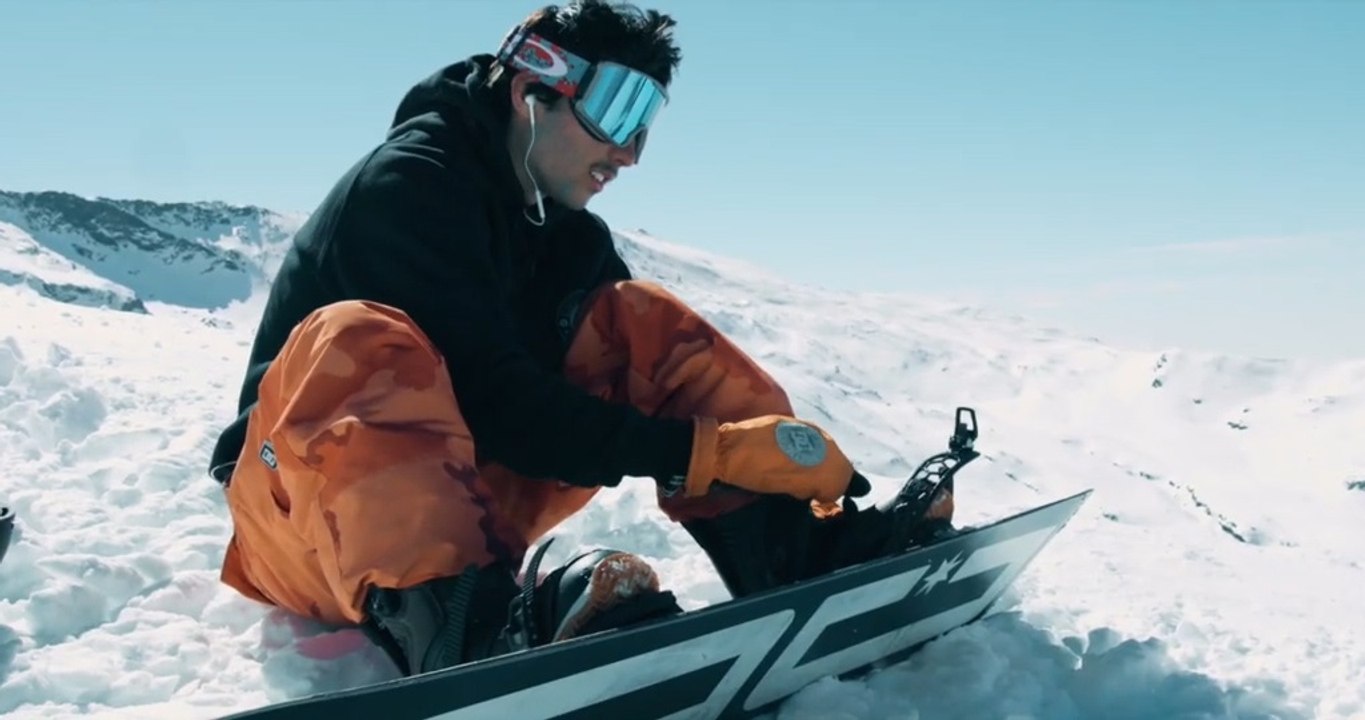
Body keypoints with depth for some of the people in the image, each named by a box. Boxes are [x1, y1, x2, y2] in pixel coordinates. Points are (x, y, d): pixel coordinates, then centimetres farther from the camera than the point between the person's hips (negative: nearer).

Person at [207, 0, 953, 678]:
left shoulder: (571, 235, 6)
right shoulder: (410, 184, -16)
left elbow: (654, 370, -1)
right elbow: (491, 399, -27)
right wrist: (710, 450, -31)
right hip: (299, 515, -6)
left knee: (640, 321, -6)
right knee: (358, 341, -36)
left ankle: (807, 550, -20)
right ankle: (456, 619, -59)